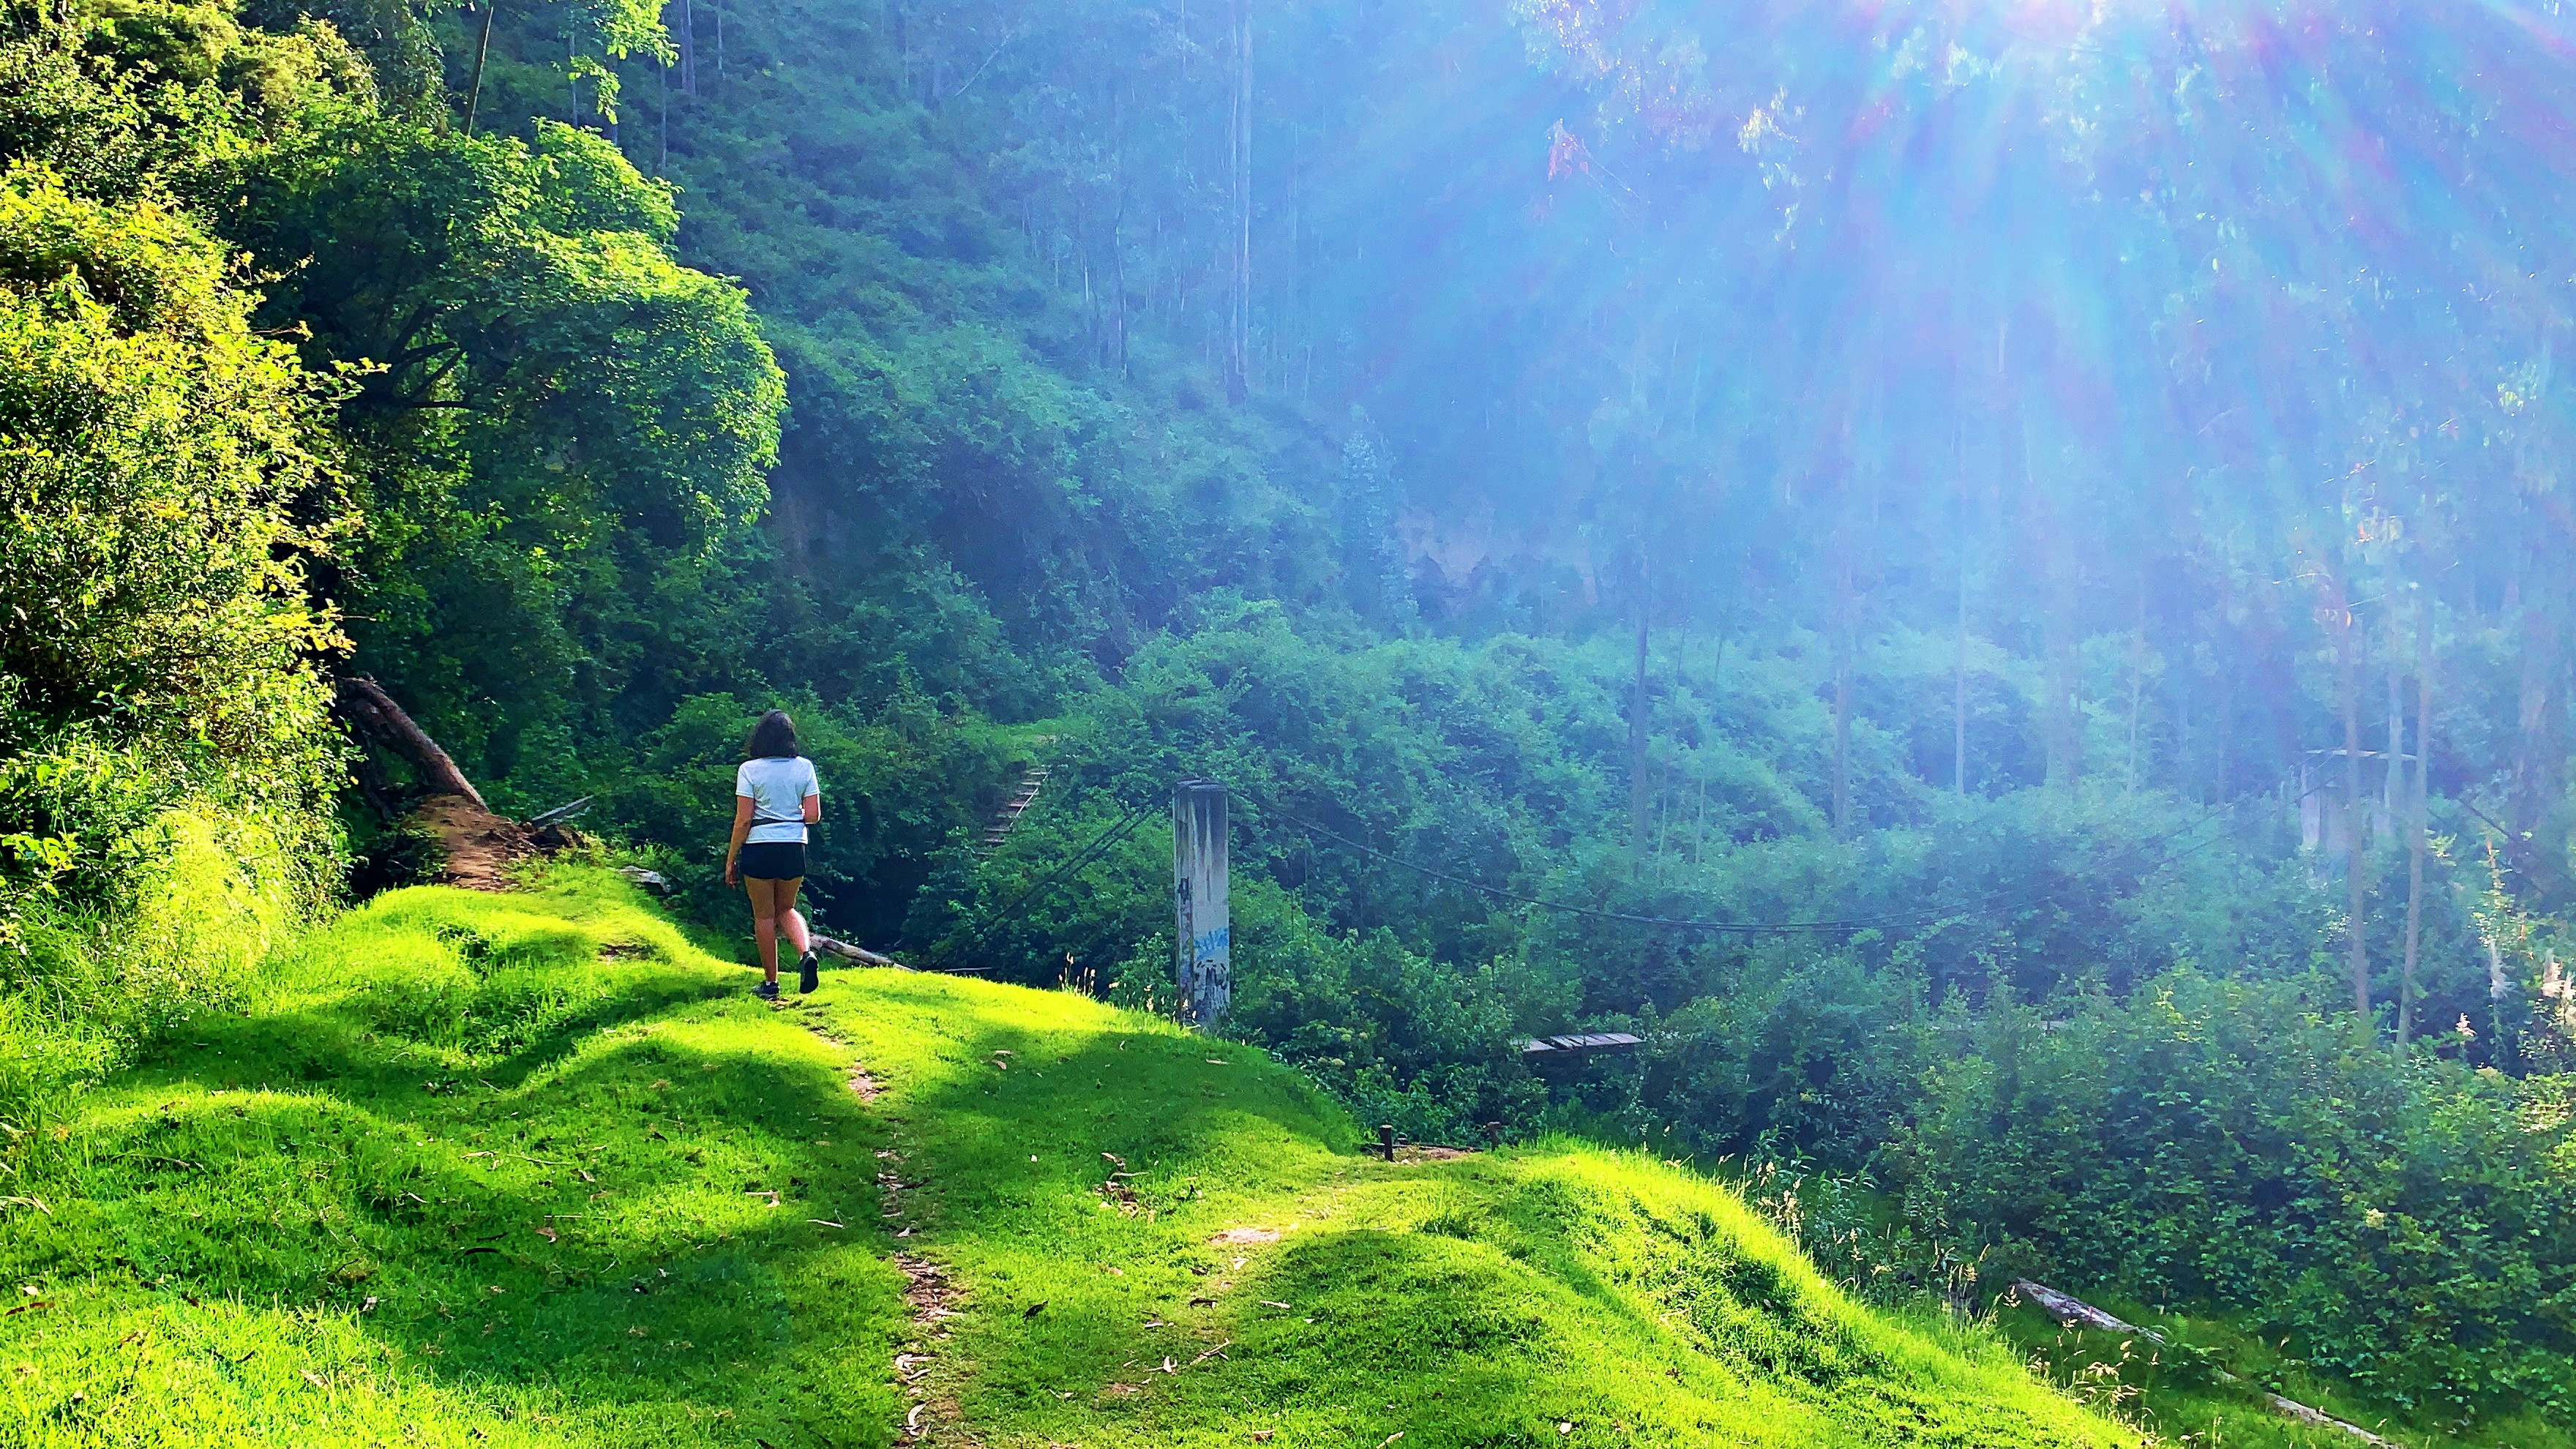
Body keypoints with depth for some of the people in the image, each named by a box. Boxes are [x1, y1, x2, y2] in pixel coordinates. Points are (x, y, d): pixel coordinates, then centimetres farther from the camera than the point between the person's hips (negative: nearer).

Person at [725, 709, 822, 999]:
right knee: (786, 909, 20)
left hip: (758, 849, -3)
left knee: (764, 916, 9)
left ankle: (770, 983, 13)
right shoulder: (804, 767, 1)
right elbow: (813, 815, -1)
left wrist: (730, 860, -1)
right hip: (793, 849, 3)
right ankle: (805, 952, -7)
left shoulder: (750, 769, -6)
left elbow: (743, 819, -8)